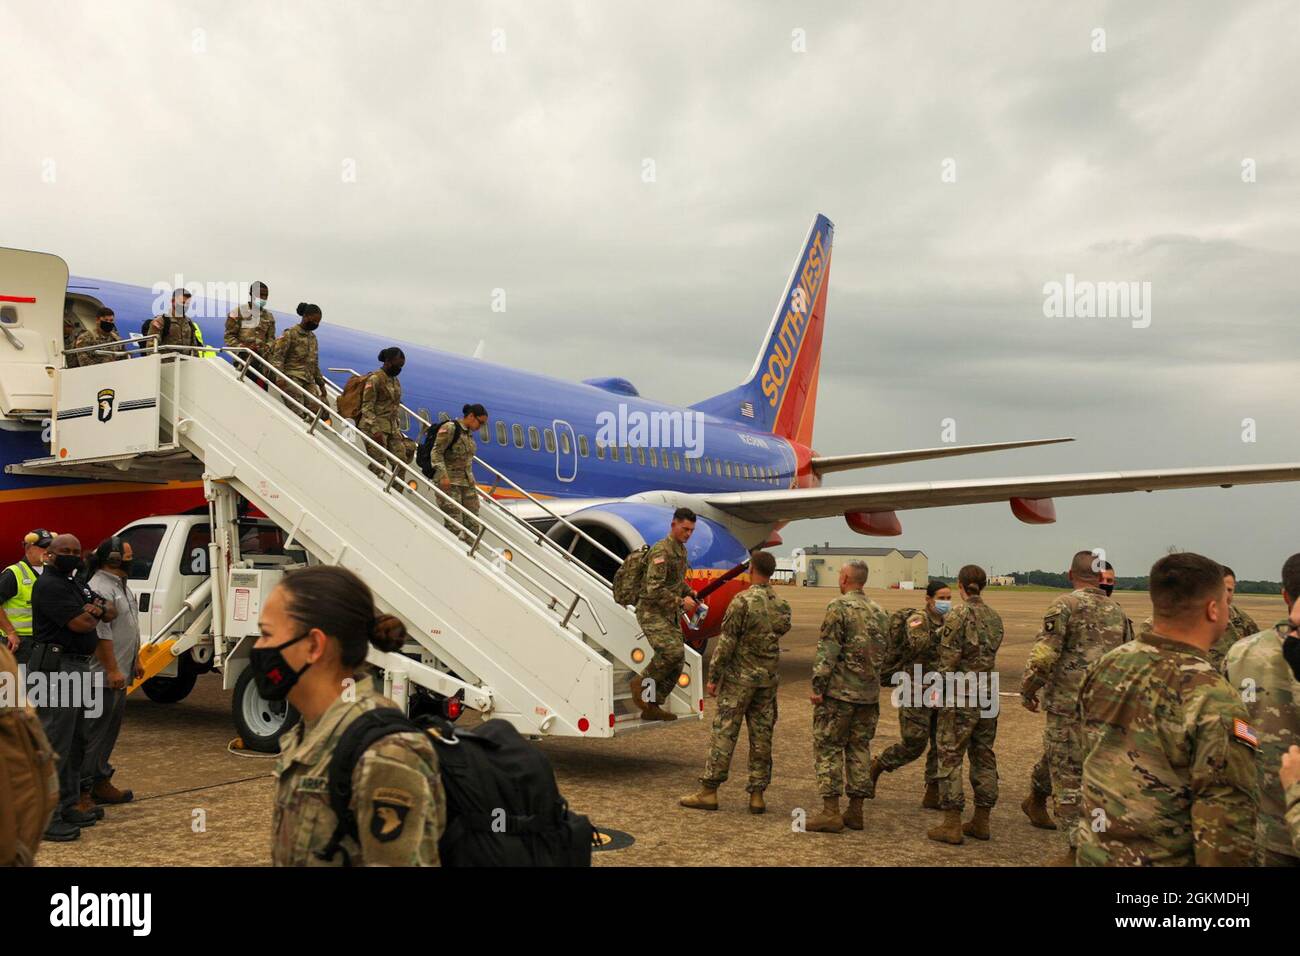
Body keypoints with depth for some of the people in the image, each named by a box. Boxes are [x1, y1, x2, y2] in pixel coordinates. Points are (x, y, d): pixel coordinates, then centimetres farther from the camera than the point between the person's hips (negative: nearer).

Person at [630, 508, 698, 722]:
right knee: (672, 651, -25)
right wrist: (681, 602, -19)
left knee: (677, 662, 3)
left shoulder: (681, 550, 13)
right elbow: (654, 590, -24)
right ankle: (642, 682, -2)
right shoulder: (661, 551, -17)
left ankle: (651, 707, 12)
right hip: (652, 611, -9)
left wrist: (690, 592, 8)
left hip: (671, 614, 9)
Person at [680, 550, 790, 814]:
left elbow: (726, 643, -14)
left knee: (724, 733, -2)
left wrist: (713, 677, -9)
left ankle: (708, 792, 1)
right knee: (761, 736, 8)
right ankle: (757, 795, 10)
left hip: (739, 677, -5)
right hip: (768, 679, 5)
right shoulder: (782, 605, 4)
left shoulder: (742, 601, -14)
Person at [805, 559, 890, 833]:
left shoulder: (839, 607, -10)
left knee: (828, 748, -1)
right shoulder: (879, 612, 13)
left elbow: (827, 651, -15)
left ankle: (830, 812, -5)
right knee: (859, 748, 12)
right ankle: (855, 811, 15)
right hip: (869, 694, 7)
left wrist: (818, 686, -12)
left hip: (839, 690, -7)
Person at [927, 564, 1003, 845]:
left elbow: (948, 660, -13)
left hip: (961, 696, -6)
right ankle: (981, 822, 18)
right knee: (984, 757, 12)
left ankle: (952, 826, -1)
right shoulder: (994, 617, 7)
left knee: (950, 757, -1)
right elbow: (988, 653, 12)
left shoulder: (957, 616, -12)